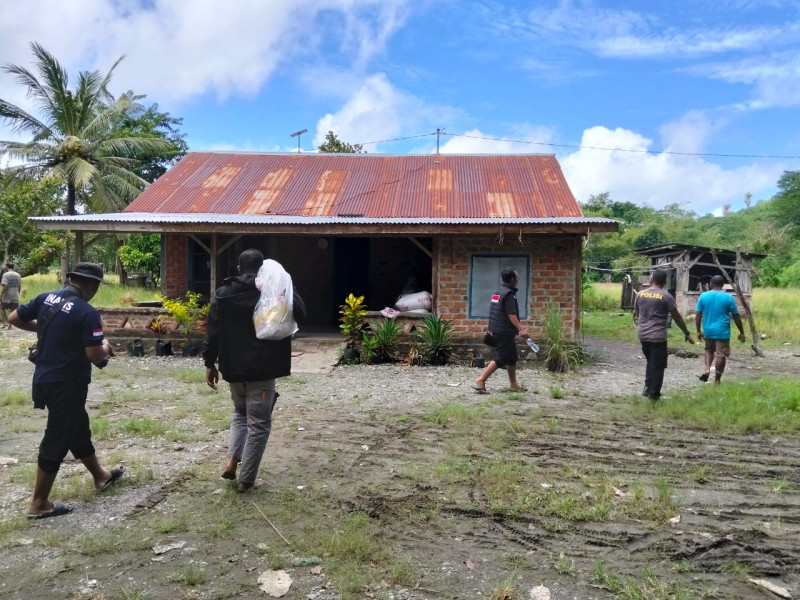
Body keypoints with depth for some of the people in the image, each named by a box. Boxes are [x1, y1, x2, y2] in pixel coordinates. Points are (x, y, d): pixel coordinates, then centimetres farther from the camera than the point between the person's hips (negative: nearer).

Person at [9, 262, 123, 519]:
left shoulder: (45, 298, 1)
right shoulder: (87, 312, -20)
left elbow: (13, 319, 10)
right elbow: (95, 356, -22)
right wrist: (106, 346, -1)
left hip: (44, 379, 9)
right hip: (67, 384, -8)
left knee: (78, 427, 22)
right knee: (57, 439, 3)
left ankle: (100, 475, 40)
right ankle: (39, 503, 13)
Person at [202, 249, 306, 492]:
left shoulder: (223, 294, 4)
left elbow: (212, 332, 4)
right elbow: (300, 313, 0)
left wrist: (210, 364, 11)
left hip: (233, 368, 4)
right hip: (262, 370, -4)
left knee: (240, 413, 26)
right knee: (259, 423, 6)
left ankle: (232, 460, 10)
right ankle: (246, 478, 8)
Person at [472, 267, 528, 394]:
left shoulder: (498, 292, 15)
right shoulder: (509, 294, -15)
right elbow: (511, 314, -22)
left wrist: (491, 330, 26)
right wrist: (521, 329, -25)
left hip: (497, 330, 10)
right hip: (504, 332, -10)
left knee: (512, 357, 17)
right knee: (500, 358, -8)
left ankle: (513, 384, 25)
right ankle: (480, 381, -11)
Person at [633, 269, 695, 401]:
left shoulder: (640, 294, 5)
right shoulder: (666, 296, -9)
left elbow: (635, 314, 17)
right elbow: (677, 317, -5)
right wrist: (687, 333, 3)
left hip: (643, 335, 5)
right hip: (658, 337, -5)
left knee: (650, 362, 22)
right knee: (657, 365, 4)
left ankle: (647, 388, 23)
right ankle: (653, 394, 6)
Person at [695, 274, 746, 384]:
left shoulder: (703, 296, -1)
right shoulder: (728, 297, -5)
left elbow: (698, 315, 0)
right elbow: (736, 316, -1)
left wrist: (698, 331, 10)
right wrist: (741, 332, 8)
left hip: (708, 330, 2)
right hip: (722, 331, -2)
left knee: (709, 350, 23)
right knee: (721, 355, 5)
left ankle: (707, 369, 1)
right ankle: (717, 380, 7)